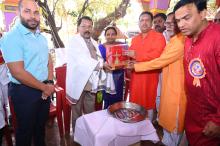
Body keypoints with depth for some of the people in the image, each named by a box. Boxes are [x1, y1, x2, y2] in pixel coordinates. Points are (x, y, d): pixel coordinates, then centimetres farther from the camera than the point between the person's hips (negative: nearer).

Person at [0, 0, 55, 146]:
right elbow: (17, 72, -23)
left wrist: (49, 83, -6)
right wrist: (44, 87, -15)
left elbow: (49, 60, 10)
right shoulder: (12, 37, -17)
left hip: (44, 89, 7)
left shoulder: (41, 37, 7)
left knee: (41, 124, 23)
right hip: (24, 91, -7)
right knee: (26, 128, 14)